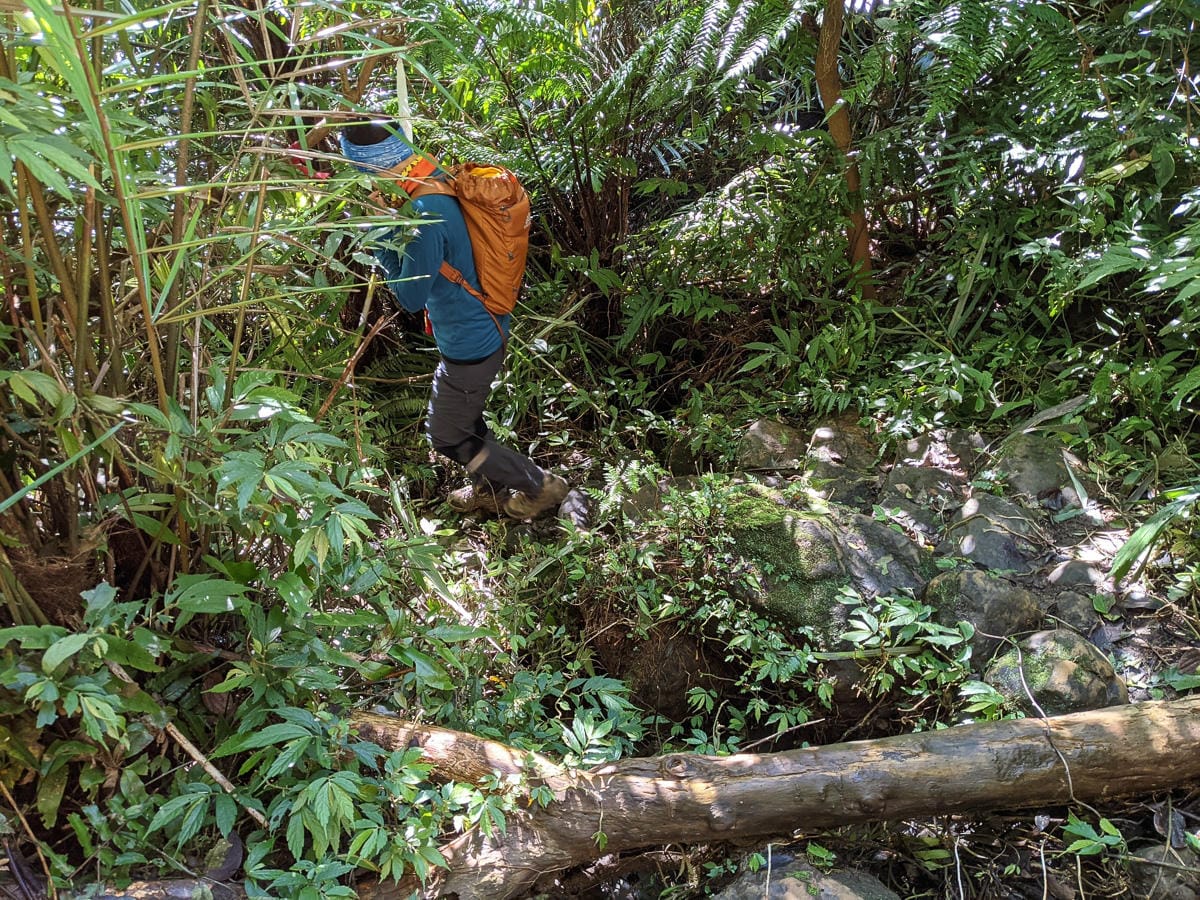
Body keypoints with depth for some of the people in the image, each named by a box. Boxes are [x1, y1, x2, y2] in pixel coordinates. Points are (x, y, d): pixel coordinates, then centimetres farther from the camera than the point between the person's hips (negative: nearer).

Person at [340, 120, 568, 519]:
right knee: (465, 418, 26)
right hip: (482, 329, 9)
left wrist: (381, 235, -16)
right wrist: (391, 227, -2)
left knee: (446, 435, 10)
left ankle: (541, 485, 18)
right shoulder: (441, 180, -2)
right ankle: (489, 489, 46)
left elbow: (411, 296, -22)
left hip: (469, 344, -9)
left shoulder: (425, 213, -31)